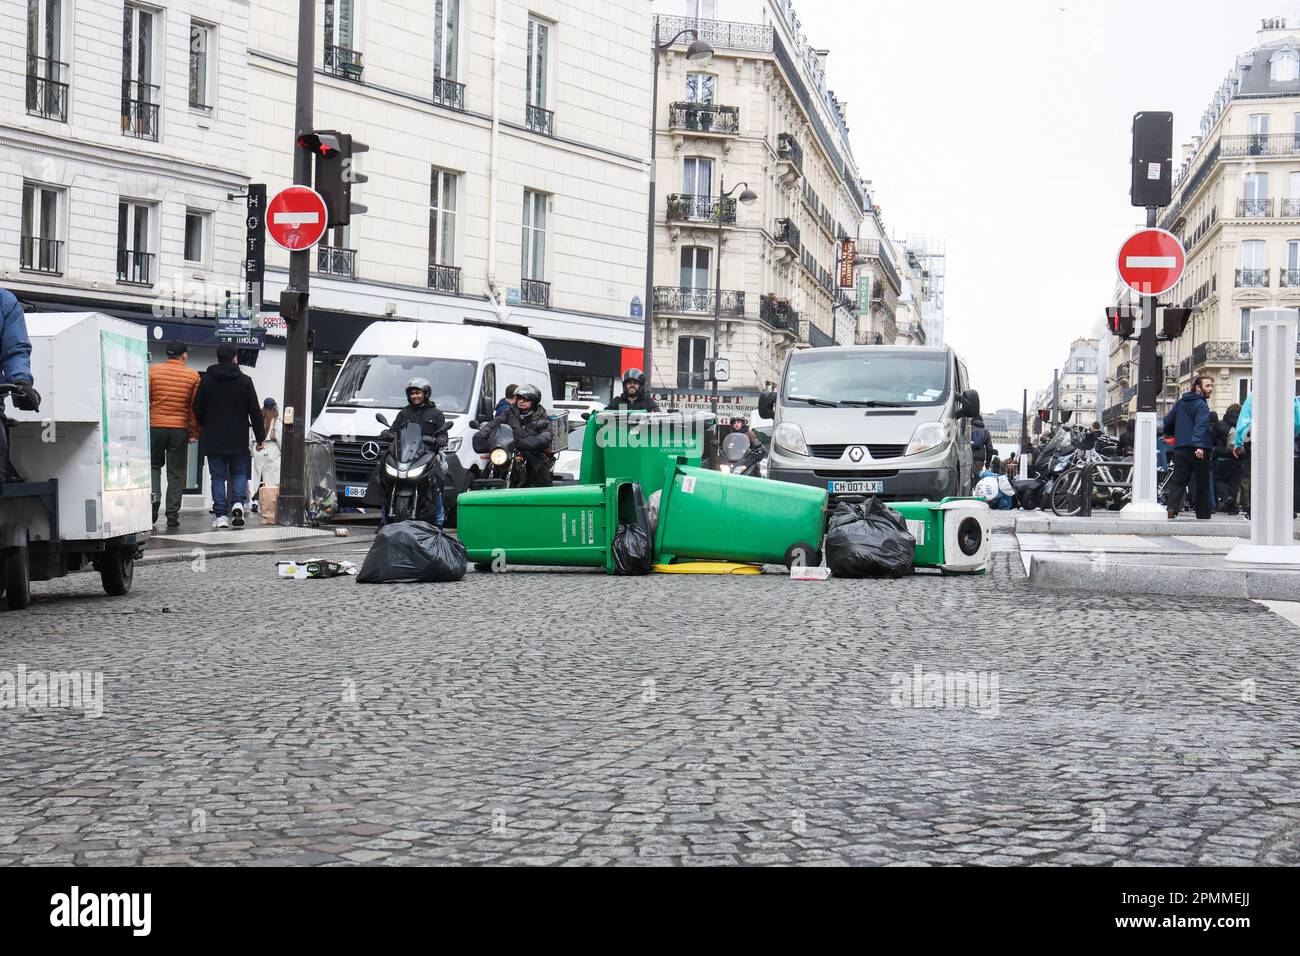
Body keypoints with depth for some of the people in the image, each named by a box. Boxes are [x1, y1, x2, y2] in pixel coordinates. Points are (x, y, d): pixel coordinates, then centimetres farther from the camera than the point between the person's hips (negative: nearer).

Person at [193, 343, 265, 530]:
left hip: (214, 439, 0)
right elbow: (255, 411, 0)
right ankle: (237, 503, -10)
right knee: (239, 473, 14)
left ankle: (221, 516, 0)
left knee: (218, 477, 5)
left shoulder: (207, 381, 0)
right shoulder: (245, 381, -1)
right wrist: (260, 437, 8)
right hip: (239, 441, 0)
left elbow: (197, 409, 4)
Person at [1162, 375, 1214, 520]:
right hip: (1199, 451, -5)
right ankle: (1203, 515, 12)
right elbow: (1200, 426, -22)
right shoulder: (1201, 405, -8)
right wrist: (1199, 445, -34)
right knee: (1202, 484, 7)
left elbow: (1167, 422, 20)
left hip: (1180, 449, 5)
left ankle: (1171, 508, -19)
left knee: (1178, 481, 2)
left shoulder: (1180, 403, 14)